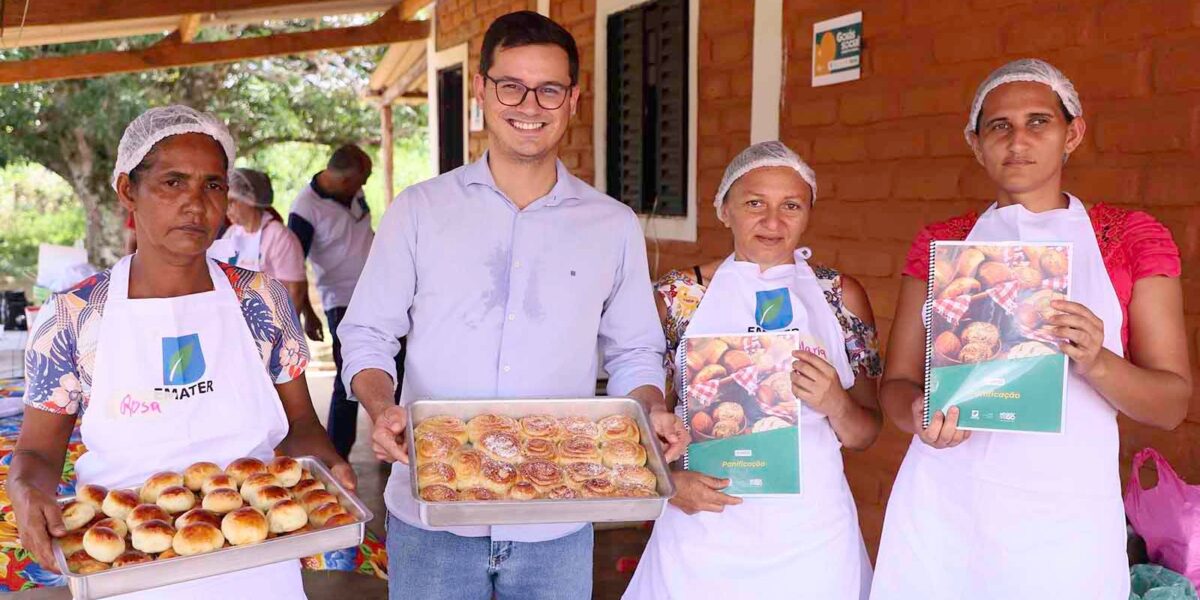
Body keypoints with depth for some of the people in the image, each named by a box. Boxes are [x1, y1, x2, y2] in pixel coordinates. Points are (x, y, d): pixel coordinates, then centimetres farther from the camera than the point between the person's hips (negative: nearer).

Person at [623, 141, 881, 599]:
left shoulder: (840, 296, 1)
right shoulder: (678, 296, -2)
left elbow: (865, 434, 6)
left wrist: (836, 404, -15)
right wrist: (670, 480, -12)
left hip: (811, 538, 1)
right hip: (703, 532, -1)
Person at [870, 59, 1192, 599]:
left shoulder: (1132, 238, 3)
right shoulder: (939, 245, 7)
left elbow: (1172, 403, 1)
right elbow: (898, 381, 7)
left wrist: (1096, 362, -19)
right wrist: (919, 413, -16)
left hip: (1064, 518, -1)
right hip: (942, 510, 1)